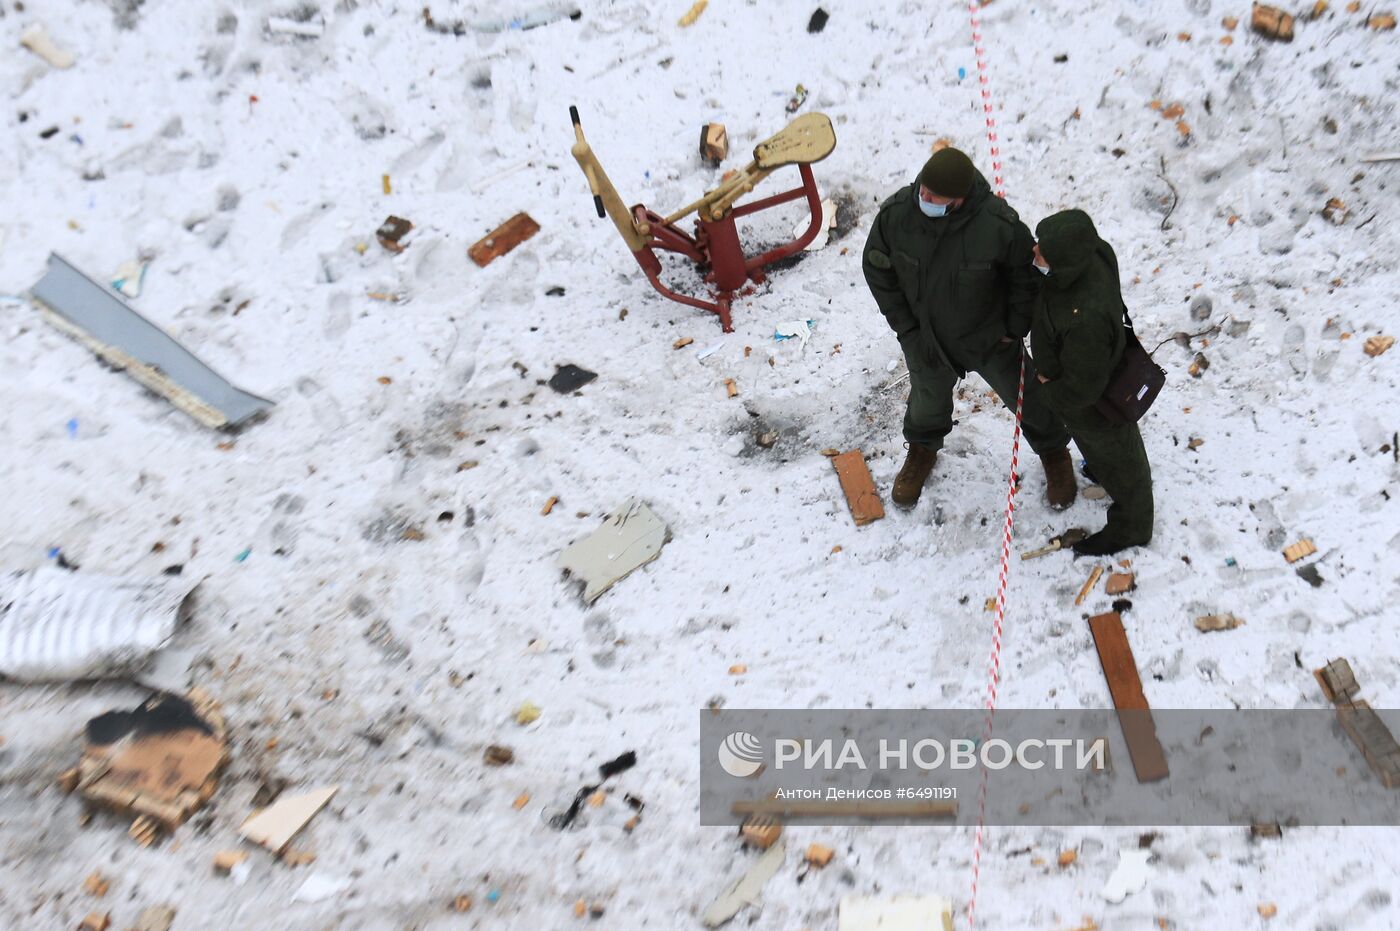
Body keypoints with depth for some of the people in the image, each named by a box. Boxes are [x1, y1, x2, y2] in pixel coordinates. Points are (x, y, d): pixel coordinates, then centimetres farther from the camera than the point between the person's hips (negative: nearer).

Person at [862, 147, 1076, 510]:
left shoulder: (999, 225, -32)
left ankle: (1054, 452, 50)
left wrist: (1014, 329, -6)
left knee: (1025, 395, 20)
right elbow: (878, 271, -8)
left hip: (991, 339, -2)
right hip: (924, 339, 2)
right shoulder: (895, 213, -26)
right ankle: (922, 449, 60)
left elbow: (1028, 275, -13)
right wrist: (905, 327, -6)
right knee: (927, 401, 27)